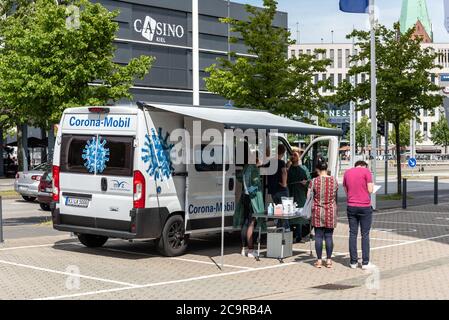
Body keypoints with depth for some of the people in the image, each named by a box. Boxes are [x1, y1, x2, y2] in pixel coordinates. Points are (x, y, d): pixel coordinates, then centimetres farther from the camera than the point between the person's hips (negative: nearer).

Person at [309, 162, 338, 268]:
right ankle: (329, 260, 9)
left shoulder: (314, 181, -9)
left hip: (318, 211, -2)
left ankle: (319, 260, 6)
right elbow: (335, 196, 10)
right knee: (329, 236, 7)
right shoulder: (334, 181, -1)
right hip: (331, 211, 2)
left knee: (318, 236, 4)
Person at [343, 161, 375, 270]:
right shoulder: (366, 171, -3)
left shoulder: (347, 173, 11)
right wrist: (372, 185, 13)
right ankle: (365, 263, 2)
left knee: (353, 234, 8)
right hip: (365, 207, -4)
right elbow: (370, 190, -7)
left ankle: (353, 262, 9)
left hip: (351, 207, 4)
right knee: (365, 235, 2)